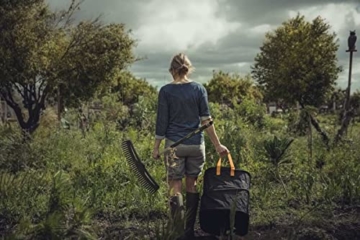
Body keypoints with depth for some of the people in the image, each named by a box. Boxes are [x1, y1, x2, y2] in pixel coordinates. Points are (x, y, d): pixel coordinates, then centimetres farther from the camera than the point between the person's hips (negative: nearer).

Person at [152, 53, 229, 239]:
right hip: (196, 145, 2)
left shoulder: (166, 91, -4)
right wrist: (217, 145, 2)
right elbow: (206, 120, -3)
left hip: (174, 144, -2)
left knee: (175, 183, 10)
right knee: (192, 185, 12)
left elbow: (162, 121, -3)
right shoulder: (199, 89, 0)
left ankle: (176, 200, -22)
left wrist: (156, 147, 6)